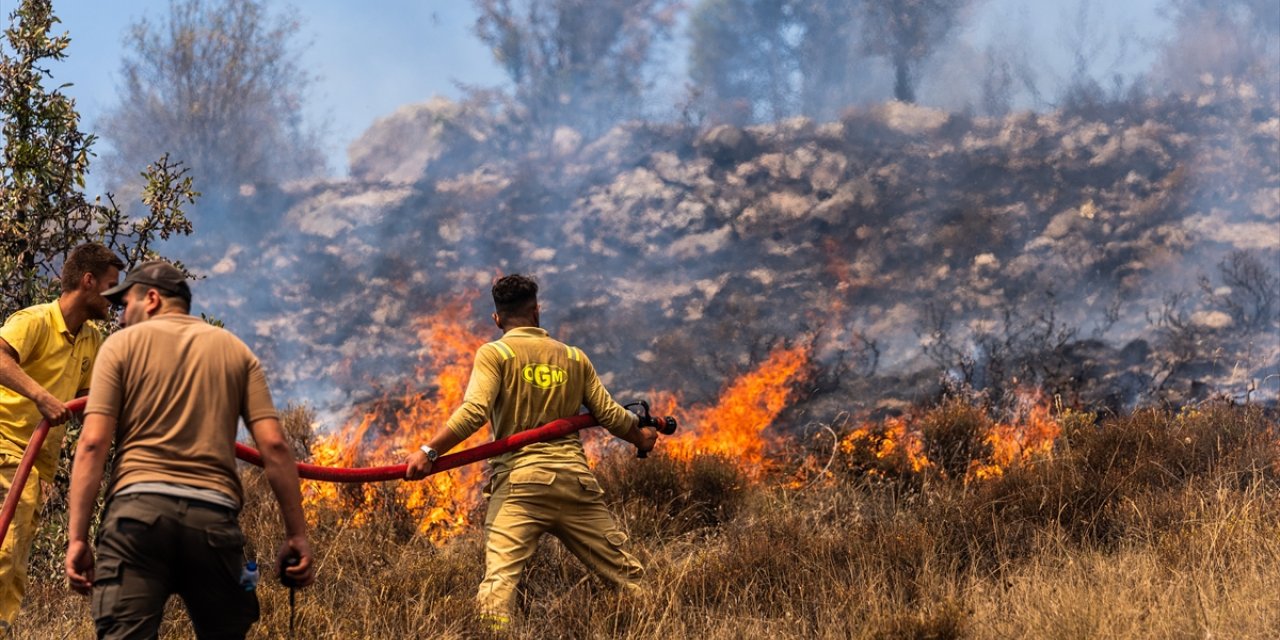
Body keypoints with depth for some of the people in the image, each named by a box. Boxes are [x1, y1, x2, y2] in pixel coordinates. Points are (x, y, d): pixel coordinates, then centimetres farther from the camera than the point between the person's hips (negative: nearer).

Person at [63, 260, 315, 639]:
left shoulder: (124, 344, 11)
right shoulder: (235, 351, 18)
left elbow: (92, 444, 0)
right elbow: (274, 445, 7)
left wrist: (77, 536, -2)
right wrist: (296, 534, 8)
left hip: (138, 507, -2)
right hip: (214, 515, 2)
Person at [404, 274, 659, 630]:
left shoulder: (494, 354, 4)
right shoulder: (574, 358, 17)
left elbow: (474, 412, -11)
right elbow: (610, 415, 16)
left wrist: (429, 452, -11)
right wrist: (641, 438, 36)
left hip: (520, 480, -4)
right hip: (575, 479, 4)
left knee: (500, 577, -17)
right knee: (625, 572, 12)